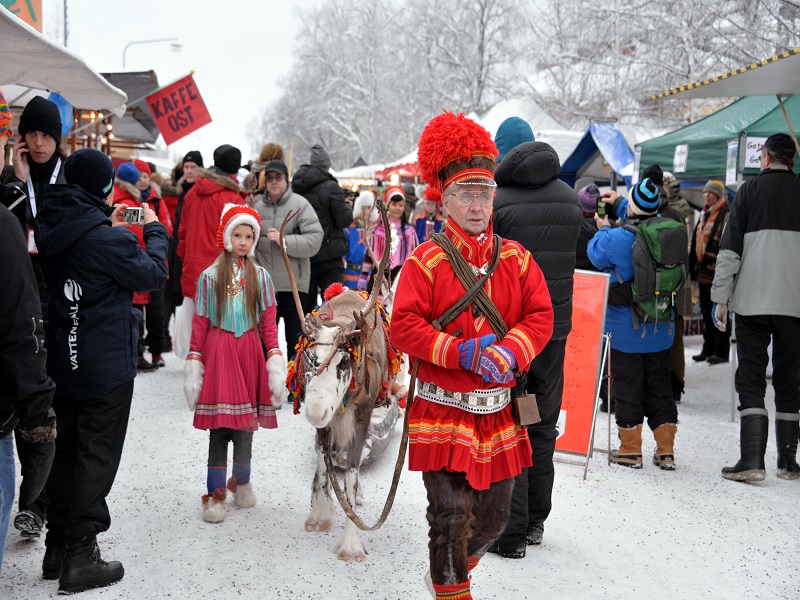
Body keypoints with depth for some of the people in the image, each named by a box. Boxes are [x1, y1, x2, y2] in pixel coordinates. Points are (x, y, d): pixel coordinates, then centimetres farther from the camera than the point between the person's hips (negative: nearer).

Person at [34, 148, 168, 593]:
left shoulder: (52, 230, 1)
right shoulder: (108, 239, -21)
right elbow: (153, 274, -9)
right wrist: (154, 231, 5)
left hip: (63, 363, 8)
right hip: (107, 367, -8)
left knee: (67, 451, 18)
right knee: (97, 457, 2)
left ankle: (57, 549, 27)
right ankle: (80, 559, 8)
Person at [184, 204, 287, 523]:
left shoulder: (261, 276, 6)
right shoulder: (210, 276, 1)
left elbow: (268, 321, 6)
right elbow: (200, 323, 2)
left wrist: (275, 357, -2)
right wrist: (194, 360, -2)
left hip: (250, 350, 2)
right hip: (219, 350, -2)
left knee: (246, 420, 9)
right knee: (219, 423, -4)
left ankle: (241, 481, 28)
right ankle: (215, 494, 3)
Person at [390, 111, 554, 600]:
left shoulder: (516, 258, 7)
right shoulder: (426, 260, -5)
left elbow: (541, 316, 2)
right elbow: (404, 326, -12)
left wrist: (510, 351, -17)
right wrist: (460, 353, -22)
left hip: (498, 409, 4)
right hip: (443, 410, -4)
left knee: (494, 517, 13)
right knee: (451, 513, -6)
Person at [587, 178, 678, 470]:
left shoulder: (616, 238, -20)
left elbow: (595, 254, 1)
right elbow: (648, 217, 20)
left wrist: (603, 228, 17)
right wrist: (619, 203, 28)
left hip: (625, 329, -5)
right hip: (660, 328, 5)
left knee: (628, 386, 4)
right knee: (659, 385, 13)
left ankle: (630, 449, 11)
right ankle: (665, 450, 16)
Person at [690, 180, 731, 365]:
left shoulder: (727, 214, -9)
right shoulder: (704, 215, 19)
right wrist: (694, 267, 20)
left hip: (717, 272, -9)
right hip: (704, 270, 9)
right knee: (706, 311, 12)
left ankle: (721, 351, 1)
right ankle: (708, 349, 19)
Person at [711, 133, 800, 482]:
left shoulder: (749, 191, 1)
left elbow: (730, 247, -3)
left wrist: (720, 298, 1)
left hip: (753, 300, -2)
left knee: (750, 378, 1)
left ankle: (752, 460, -8)